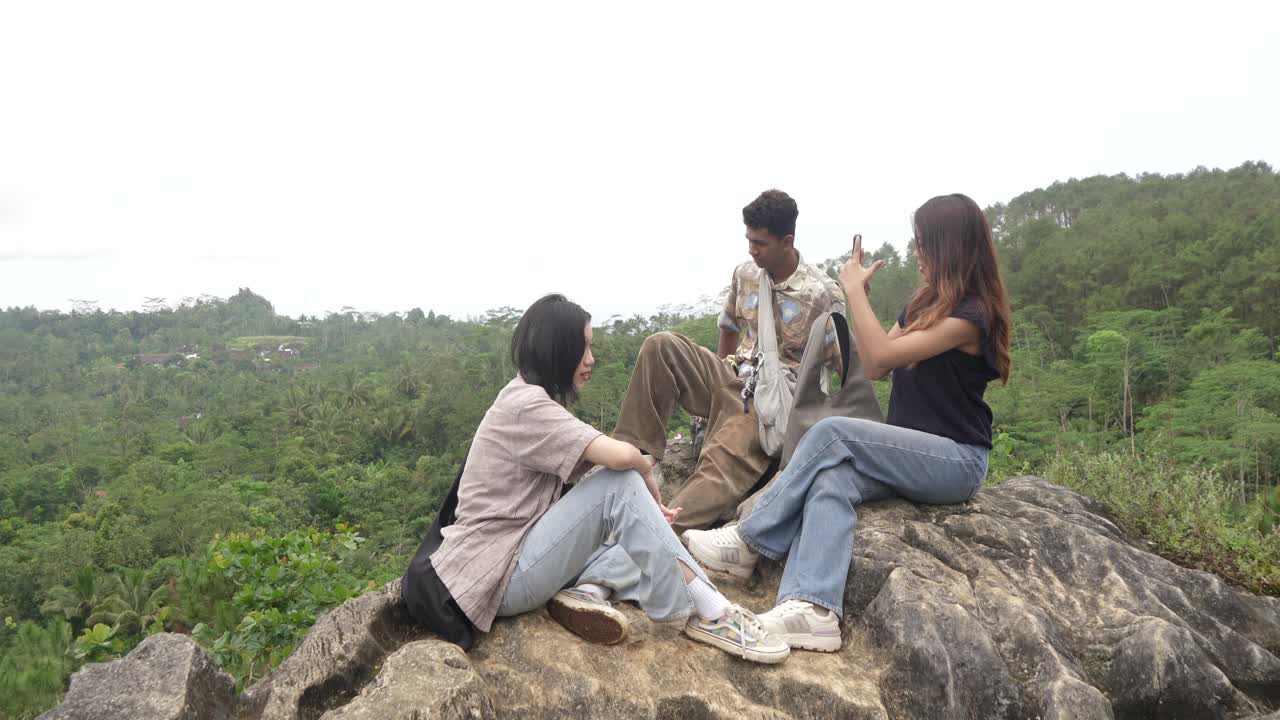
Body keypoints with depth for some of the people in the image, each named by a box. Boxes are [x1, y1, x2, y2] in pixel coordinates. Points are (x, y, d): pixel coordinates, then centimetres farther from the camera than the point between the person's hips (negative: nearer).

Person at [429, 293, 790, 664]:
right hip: (499, 578, -10)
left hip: (518, 556, 10)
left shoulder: (533, 401, 15)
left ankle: (588, 588, -14)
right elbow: (620, 456, -29)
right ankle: (709, 614, -18)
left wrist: (645, 506, -2)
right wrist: (647, 473, -5)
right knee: (621, 485, -21)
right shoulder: (526, 405, -17)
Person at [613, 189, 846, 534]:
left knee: (723, 464, -34)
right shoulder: (745, 274, 8)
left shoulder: (824, 294, -9)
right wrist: (716, 376, 16)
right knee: (661, 345, -19)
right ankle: (633, 453, -21)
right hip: (733, 379, 6)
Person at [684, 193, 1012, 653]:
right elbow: (872, 369, 13)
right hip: (912, 455, 7)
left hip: (957, 461, -7)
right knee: (833, 480, -25)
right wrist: (860, 295, 8)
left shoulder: (971, 314, -14)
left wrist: (854, 290, -12)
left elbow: (883, 355, -22)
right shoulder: (925, 303, 14)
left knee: (832, 433, -26)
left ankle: (750, 542, -17)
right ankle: (814, 610, -41)